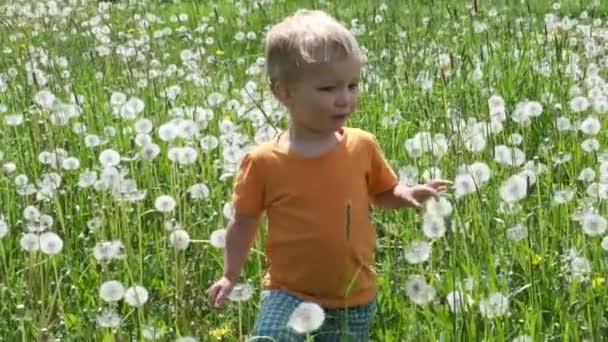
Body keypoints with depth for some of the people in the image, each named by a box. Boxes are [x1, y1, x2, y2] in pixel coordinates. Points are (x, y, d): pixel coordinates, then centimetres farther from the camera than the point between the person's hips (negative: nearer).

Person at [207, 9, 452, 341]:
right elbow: (244, 221, 3)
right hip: (290, 294, -2)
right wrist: (231, 276, 7)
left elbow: (382, 192, 13)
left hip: (355, 299, 2)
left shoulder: (363, 146, -6)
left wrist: (407, 195, -8)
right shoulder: (263, 162, -12)